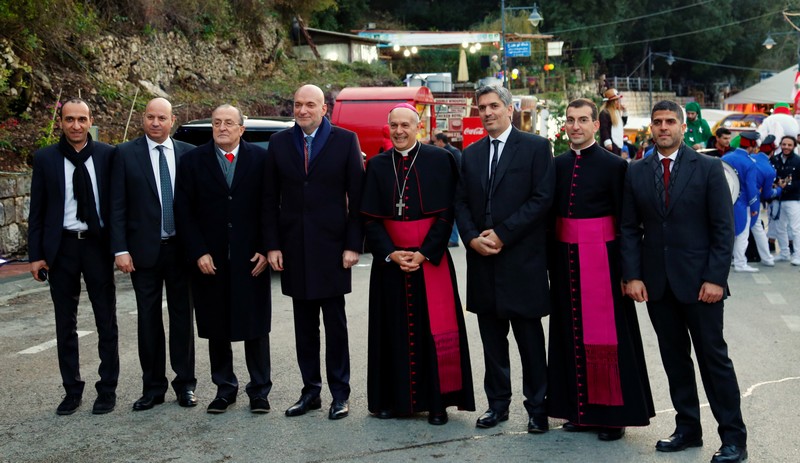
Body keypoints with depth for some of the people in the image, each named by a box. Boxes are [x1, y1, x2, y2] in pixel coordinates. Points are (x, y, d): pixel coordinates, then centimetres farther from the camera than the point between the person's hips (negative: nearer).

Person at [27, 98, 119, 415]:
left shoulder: (107, 155, -1)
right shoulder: (45, 159, 1)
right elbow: (37, 210, 3)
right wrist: (35, 254, -2)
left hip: (98, 245, -1)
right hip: (61, 247, 1)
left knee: (106, 322, 7)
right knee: (65, 324, 10)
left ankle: (107, 390, 19)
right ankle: (72, 390, 22)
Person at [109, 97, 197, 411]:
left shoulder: (188, 154, 3)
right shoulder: (126, 154, -1)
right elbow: (117, 206, -3)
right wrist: (120, 249, -10)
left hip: (181, 248, 1)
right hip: (144, 249, -1)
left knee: (182, 316, 9)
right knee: (148, 318, 7)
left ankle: (185, 384, 20)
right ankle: (153, 386, 18)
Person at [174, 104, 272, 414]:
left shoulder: (260, 159, 1)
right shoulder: (193, 161, 4)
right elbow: (184, 211, 1)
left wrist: (265, 250, -6)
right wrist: (198, 253, -7)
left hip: (251, 259, -1)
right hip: (210, 260, 1)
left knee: (256, 327, 4)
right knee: (216, 329, 9)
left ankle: (259, 390, 16)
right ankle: (225, 388, 23)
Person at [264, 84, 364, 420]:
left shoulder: (345, 140, 0)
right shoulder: (279, 143, 7)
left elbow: (357, 196, -2)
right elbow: (270, 199, 8)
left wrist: (353, 244, -7)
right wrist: (272, 245, 1)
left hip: (331, 246, -3)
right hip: (294, 248, 3)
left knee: (335, 323, 4)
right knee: (304, 325, 10)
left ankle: (340, 394, 14)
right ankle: (310, 391, 20)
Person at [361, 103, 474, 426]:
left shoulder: (439, 161, 0)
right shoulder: (377, 166, 7)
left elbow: (446, 214, -4)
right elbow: (370, 218, 4)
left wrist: (424, 253, -12)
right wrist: (391, 253, -8)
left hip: (430, 259, -2)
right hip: (389, 261, 2)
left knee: (434, 329, -1)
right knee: (394, 329, 5)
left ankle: (437, 402, 7)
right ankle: (394, 398, 15)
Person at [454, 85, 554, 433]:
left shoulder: (535, 147, -1)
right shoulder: (470, 154, 15)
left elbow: (542, 198, -9)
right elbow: (461, 203, 12)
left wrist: (502, 234, -13)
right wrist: (473, 237, -6)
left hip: (522, 260, -5)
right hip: (483, 260, 5)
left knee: (530, 337, 2)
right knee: (492, 337, 11)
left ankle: (537, 407, 12)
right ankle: (497, 402, 22)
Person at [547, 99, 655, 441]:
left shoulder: (613, 165, -6)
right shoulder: (557, 165, 8)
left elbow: (624, 219, -7)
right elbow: (551, 213, 10)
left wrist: (625, 268, -10)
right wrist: (551, 260, 7)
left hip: (601, 258, -5)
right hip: (564, 259, 5)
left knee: (606, 333, 1)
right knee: (572, 333, 11)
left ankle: (612, 413, 13)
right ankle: (580, 409, 23)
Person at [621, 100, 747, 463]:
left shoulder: (708, 168, -2)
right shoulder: (636, 173, 7)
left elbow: (723, 227, -5)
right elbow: (630, 228, 6)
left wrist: (715, 278, -11)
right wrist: (632, 275, -3)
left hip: (699, 280, -3)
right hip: (656, 281, 3)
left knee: (713, 357, 1)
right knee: (674, 358, 10)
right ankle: (688, 429, 22)